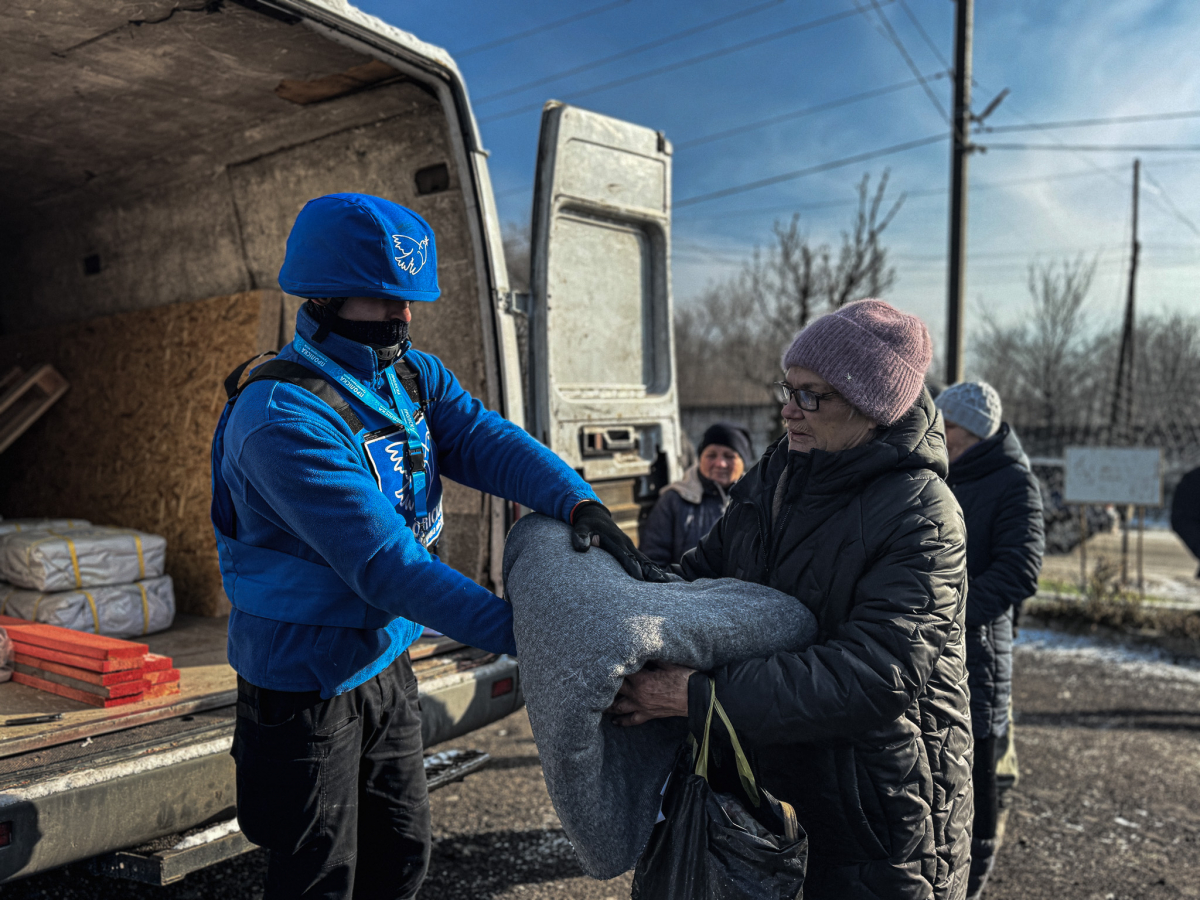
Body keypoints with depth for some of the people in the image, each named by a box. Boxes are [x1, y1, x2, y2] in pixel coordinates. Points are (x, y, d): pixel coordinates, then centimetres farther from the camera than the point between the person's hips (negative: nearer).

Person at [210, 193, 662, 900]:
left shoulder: (414, 376, 0)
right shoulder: (282, 417, -26)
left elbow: (486, 440, -13)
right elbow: (384, 562, -33)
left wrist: (580, 501, -32)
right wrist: (518, 632, -37)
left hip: (387, 659, 7)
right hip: (306, 680, -7)